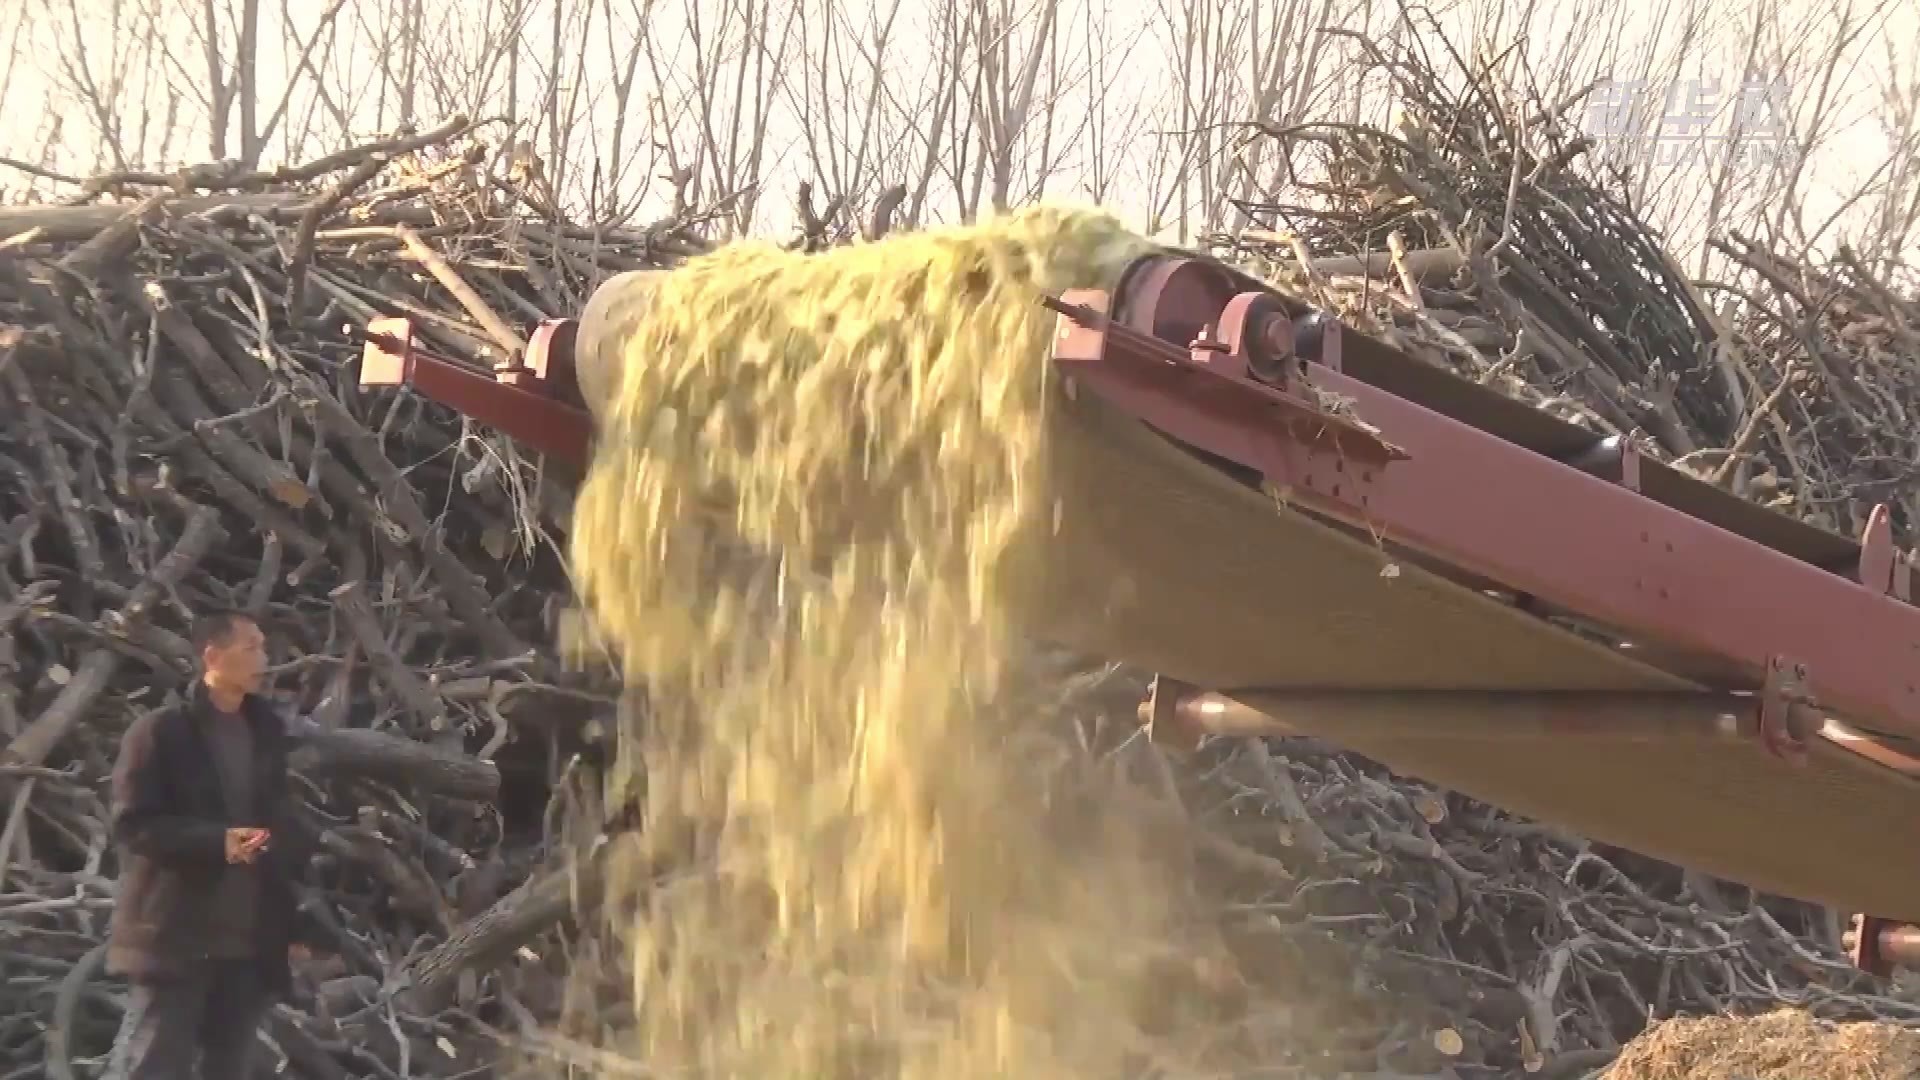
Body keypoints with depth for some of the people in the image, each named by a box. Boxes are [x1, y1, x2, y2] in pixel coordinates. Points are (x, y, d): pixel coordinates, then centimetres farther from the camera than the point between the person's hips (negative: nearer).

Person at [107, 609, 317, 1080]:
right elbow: (132, 824, -9)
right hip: (174, 933, -6)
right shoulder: (160, 731, -5)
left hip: (249, 938, 6)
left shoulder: (265, 732, 13)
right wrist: (217, 841, -21)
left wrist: (290, 920, 15)